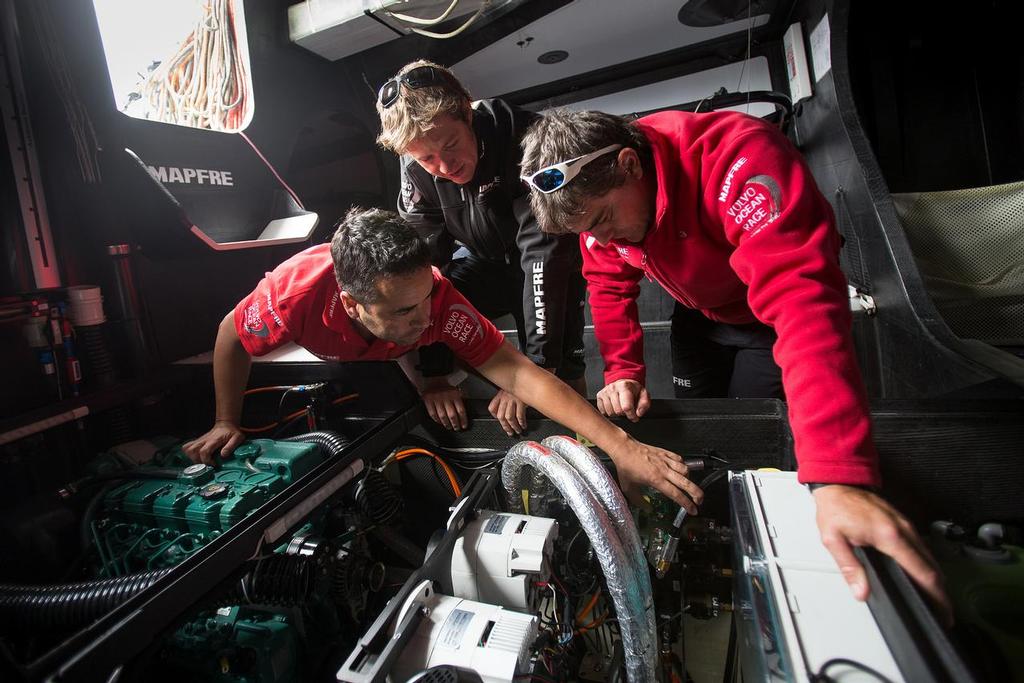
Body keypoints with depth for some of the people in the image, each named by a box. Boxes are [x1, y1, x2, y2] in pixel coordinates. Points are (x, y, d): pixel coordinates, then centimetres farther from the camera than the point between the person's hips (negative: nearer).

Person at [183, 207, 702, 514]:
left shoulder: (435, 296, -45)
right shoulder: (298, 292, -45)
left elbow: (517, 373, -51)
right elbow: (230, 335, -22)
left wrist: (619, 446, -58)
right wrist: (225, 423, -15)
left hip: (399, 361, 0)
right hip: (323, 358, 1)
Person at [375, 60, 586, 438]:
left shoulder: (522, 139, -32)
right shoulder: (416, 168, -18)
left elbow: (543, 253, -37)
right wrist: (435, 376, -27)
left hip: (549, 262, -3)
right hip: (483, 260, 4)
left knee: (563, 381, -16)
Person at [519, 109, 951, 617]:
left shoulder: (740, 157, -41)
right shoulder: (594, 195, -20)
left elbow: (801, 298, -51)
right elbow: (610, 285, -8)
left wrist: (838, 477, -58)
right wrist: (623, 372, -24)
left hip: (769, 318, -5)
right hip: (700, 313, 5)